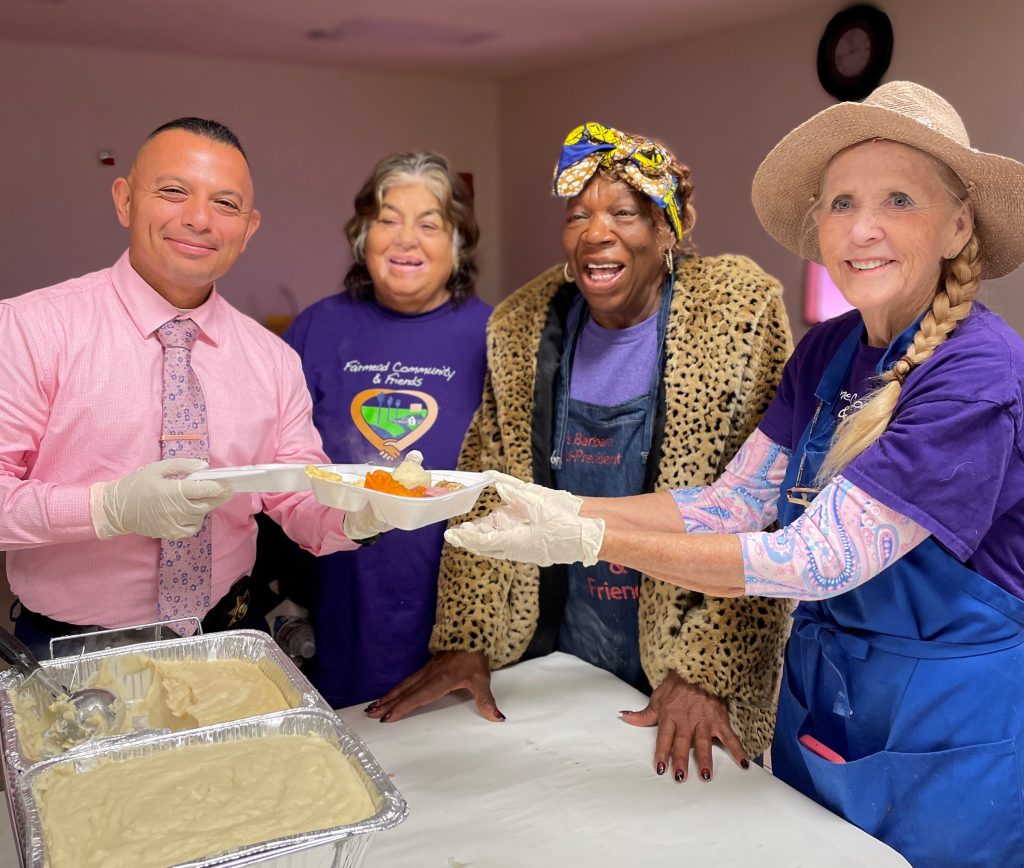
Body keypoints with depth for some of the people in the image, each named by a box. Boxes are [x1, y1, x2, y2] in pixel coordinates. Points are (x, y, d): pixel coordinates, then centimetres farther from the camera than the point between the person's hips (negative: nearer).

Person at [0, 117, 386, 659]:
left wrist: (353, 513, -21)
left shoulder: (274, 359, 0)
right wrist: (111, 508, -30)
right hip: (69, 655, -3)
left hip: (228, 636, 4)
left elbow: (300, 501, 0)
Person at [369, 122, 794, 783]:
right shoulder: (521, 326, -3)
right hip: (560, 651, 3)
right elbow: (487, 491, 2)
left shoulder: (741, 312, -14)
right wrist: (463, 642, -3)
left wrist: (706, 672, -20)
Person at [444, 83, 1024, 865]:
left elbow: (817, 561, -28)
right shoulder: (828, 352, -1)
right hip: (819, 700, 6)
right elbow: (730, 505, -5)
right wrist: (560, 509, -17)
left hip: (950, 737, -6)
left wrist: (592, 539, -29)